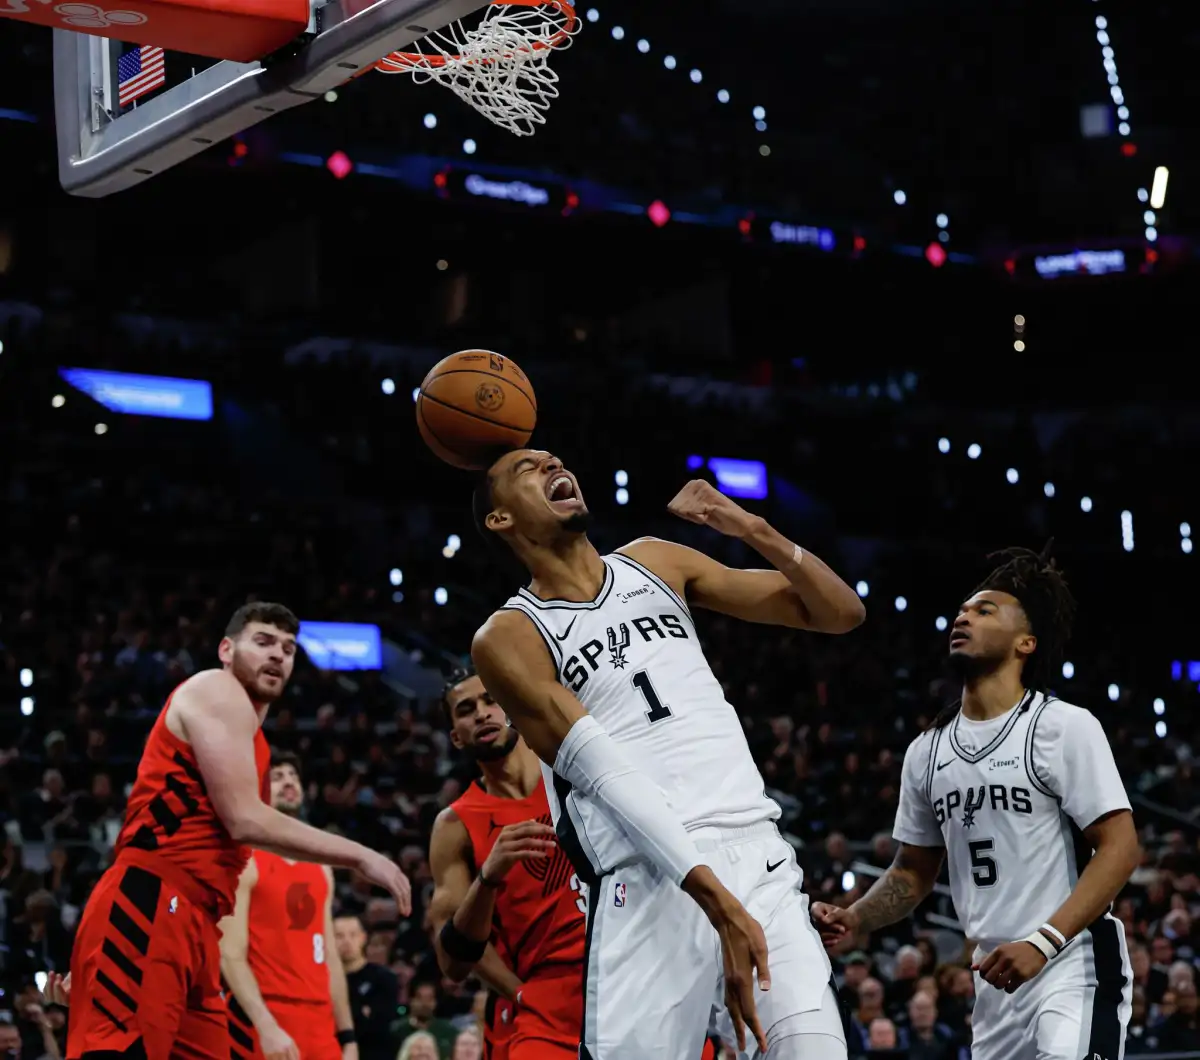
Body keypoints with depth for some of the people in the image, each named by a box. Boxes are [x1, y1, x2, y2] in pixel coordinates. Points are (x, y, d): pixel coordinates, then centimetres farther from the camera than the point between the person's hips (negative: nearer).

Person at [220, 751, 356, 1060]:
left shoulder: (321, 868, 20)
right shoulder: (243, 862, -5)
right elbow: (231, 956, -14)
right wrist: (266, 1026, -25)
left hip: (318, 1023, 8)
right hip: (261, 1022, -7)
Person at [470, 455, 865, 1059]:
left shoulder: (656, 564, 18)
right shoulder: (508, 639, 3)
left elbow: (841, 614, 18)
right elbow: (608, 778, -10)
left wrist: (754, 531, -1)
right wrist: (719, 902, -22)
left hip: (756, 856, 3)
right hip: (648, 883, -3)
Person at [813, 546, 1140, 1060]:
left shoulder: (1065, 727, -8)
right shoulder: (927, 751, 11)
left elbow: (1120, 848, -13)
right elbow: (914, 871, 21)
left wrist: (1041, 943, -21)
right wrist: (852, 919, 1)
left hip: (1074, 967, -7)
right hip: (996, 979, 7)